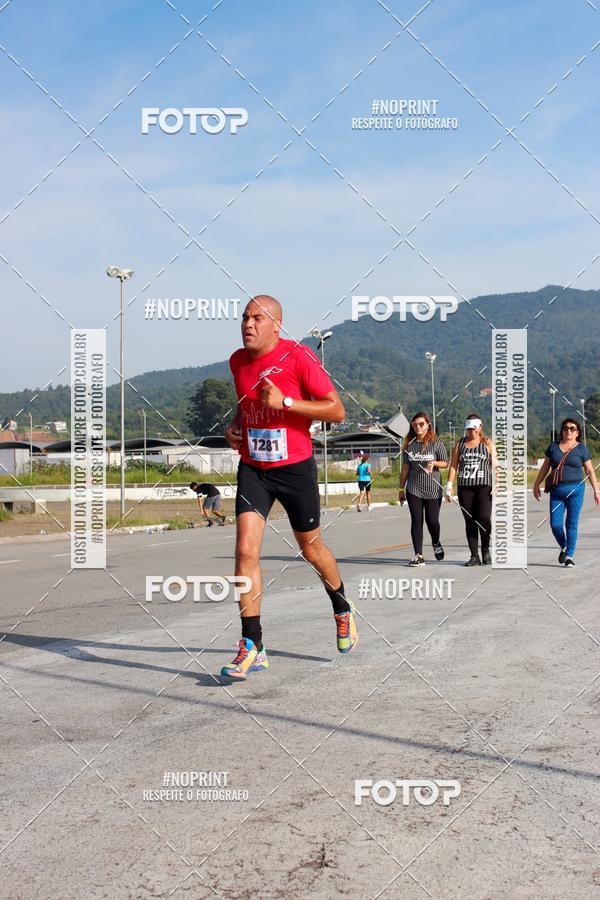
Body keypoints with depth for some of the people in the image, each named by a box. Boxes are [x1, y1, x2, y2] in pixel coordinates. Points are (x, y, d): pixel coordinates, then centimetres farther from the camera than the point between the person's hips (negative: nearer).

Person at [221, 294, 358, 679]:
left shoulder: (299, 357, -13)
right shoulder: (238, 361, 5)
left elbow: (337, 410, -14)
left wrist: (284, 402, -22)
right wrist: (235, 425, 4)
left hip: (295, 467, -4)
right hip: (252, 469, 4)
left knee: (311, 548, 12)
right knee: (246, 551, -12)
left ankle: (343, 610, 42)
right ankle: (252, 646, -6)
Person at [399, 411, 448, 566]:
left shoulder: (437, 442, -1)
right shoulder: (409, 444, 6)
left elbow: (445, 463, 3)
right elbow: (405, 467, 11)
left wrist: (434, 462, -18)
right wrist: (401, 488, 10)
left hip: (433, 489, -2)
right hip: (413, 489, 2)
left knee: (432, 520, -1)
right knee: (416, 521, -2)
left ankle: (436, 544, 32)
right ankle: (418, 556, 0)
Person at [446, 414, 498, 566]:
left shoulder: (488, 443, 7)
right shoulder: (460, 444, 13)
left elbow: (494, 465, 2)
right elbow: (453, 466, 10)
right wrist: (449, 486, 3)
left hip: (484, 486, -2)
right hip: (464, 488, 3)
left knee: (484, 517, -15)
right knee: (469, 521, 2)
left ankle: (486, 550, 6)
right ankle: (474, 556, 7)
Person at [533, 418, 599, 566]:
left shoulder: (582, 449, 2)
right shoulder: (554, 446, 9)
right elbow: (545, 467, 15)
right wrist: (536, 485, 14)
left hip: (575, 489, -2)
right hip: (556, 491, 2)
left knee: (572, 524, -2)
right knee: (555, 524, -3)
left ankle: (569, 556, 7)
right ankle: (564, 548, 24)